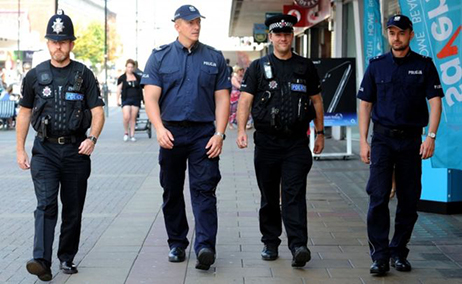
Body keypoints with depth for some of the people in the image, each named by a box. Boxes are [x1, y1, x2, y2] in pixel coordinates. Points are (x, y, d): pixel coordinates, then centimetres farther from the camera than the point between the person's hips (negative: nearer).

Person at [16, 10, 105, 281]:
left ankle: (67, 257, 22)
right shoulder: (35, 76, 5)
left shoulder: (84, 75, 2)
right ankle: (42, 261, -20)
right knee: (46, 205, -13)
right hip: (45, 150, 0)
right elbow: (24, 113, 11)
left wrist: (92, 139, -19)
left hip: (76, 150, 1)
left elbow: (98, 113, -1)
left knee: (73, 208, 8)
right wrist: (20, 150, 7)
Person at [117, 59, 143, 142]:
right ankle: (126, 133, 6)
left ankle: (132, 135, 9)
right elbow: (119, 89, 2)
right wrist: (118, 100, -4)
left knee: (133, 118, 2)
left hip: (136, 100, 2)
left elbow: (141, 87, 18)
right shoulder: (122, 78, 2)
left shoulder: (138, 77, 10)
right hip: (126, 100, -2)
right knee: (126, 117, -14)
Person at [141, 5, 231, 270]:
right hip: (171, 132, 1)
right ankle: (177, 244, 21)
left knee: (204, 190, -9)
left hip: (204, 133, -1)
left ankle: (205, 247, -15)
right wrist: (160, 128, -17)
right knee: (172, 192, 9)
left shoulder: (214, 58, 9)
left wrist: (219, 133, -4)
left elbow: (222, 98, 7)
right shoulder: (160, 56, 5)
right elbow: (151, 97, -2)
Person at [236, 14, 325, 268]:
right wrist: (241, 130, -15)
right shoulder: (258, 67, 6)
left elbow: (316, 101, 15)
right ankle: (270, 242, 21)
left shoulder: (306, 67, 10)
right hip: (267, 141, 1)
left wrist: (320, 133, 11)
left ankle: (298, 246, -16)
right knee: (269, 197, 9)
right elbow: (245, 100, -1)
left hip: (296, 142, 0)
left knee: (294, 194, -10)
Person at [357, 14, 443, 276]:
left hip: (411, 139, 0)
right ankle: (380, 256, -3)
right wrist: (363, 141, 1)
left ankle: (399, 252, 18)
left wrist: (431, 137, -12)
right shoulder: (377, 66, 6)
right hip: (382, 139, 0)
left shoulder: (424, 65, 3)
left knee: (409, 200, 5)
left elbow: (435, 102, -1)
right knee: (379, 198, -7)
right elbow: (365, 105, 8)